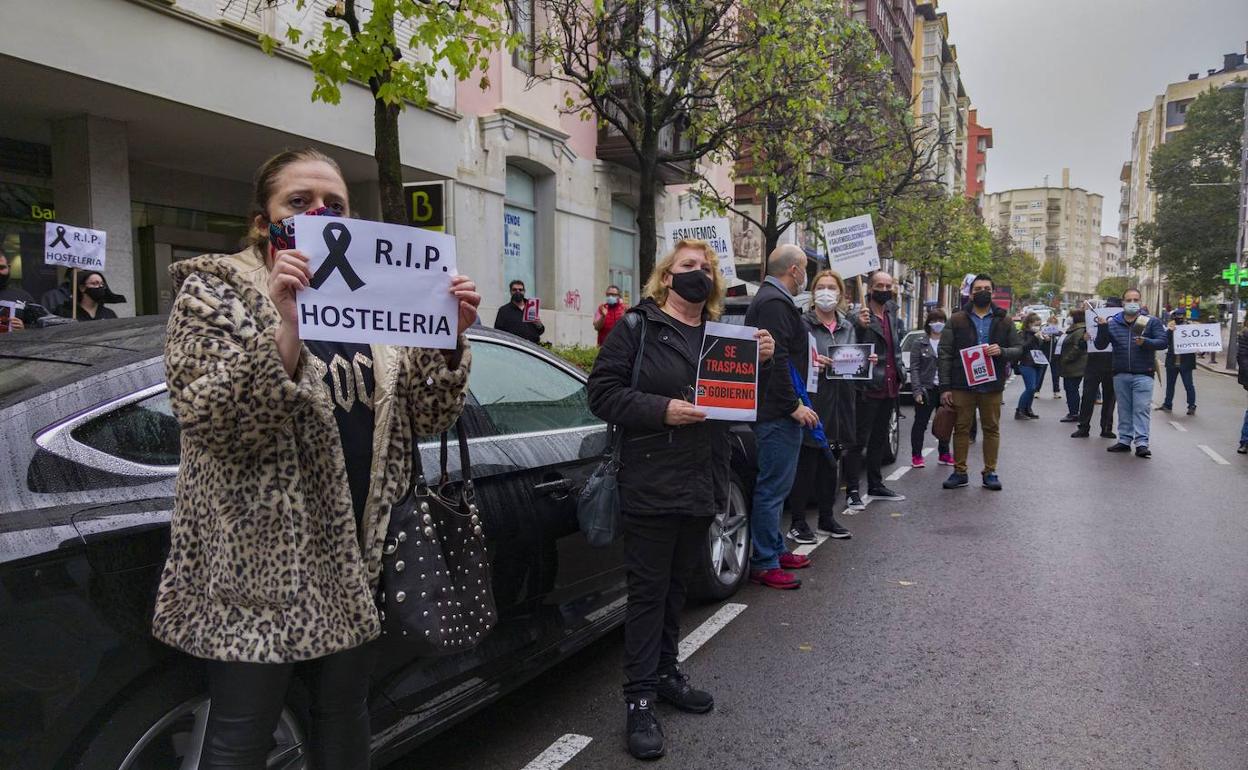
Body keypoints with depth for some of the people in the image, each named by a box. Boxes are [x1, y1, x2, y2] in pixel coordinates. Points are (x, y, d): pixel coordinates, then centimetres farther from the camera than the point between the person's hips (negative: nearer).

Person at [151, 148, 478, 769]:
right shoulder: (214, 291, -4)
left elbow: (421, 420, 8)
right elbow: (206, 417, -19)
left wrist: (450, 339, -9)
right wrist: (284, 327, -31)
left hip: (354, 549, 5)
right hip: (259, 554, -5)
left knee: (345, 716, 18)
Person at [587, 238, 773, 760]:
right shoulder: (637, 326, -6)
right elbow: (602, 391, -12)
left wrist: (759, 361, -2)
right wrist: (662, 409, -22)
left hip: (702, 482, 6)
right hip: (652, 483, -6)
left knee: (677, 585, 18)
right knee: (648, 590, 0)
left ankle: (664, 671, 33)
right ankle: (639, 697, 10)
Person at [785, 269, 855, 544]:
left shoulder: (847, 327, 15)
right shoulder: (802, 322, -3)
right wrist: (811, 361, -25)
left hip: (839, 403, 6)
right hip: (811, 400, -5)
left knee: (830, 463, 13)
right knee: (805, 463, -3)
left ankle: (827, 518, 24)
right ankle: (797, 523, 5)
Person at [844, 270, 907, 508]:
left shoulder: (892, 312, 10)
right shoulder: (861, 315, -15)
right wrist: (860, 326, -40)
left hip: (890, 387, 8)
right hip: (868, 387, -8)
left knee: (880, 438, 17)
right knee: (859, 440, -3)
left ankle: (875, 486, 28)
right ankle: (852, 491, 3)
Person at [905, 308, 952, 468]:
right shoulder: (919, 343, 1)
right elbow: (914, 368, -2)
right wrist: (917, 390, -11)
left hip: (945, 388, 3)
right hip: (926, 388, -2)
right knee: (920, 423, 1)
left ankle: (944, 454, 25)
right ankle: (916, 456, 9)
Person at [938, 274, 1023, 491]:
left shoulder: (1003, 321, 10)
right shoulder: (957, 320, 4)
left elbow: (1019, 349, 9)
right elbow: (945, 354, 0)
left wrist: (1002, 352, -15)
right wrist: (945, 387, -8)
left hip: (992, 386, 1)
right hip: (962, 385, -1)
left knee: (992, 428, 8)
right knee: (961, 429, 4)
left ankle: (990, 472, 18)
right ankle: (959, 472, 13)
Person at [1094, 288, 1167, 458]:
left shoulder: (1151, 322, 3)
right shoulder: (1112, 323, 8)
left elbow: (1162, 342, -4)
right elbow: (1100, 345, 5)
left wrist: (1145, 342, -22)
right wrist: (1101, 327, -10)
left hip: (1143, 374, -3)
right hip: (1120, 374, 3)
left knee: (1142, 409, -7)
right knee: (1124, 409, 9)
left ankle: (1141, 443, -8)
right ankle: (1124, 440, 15)